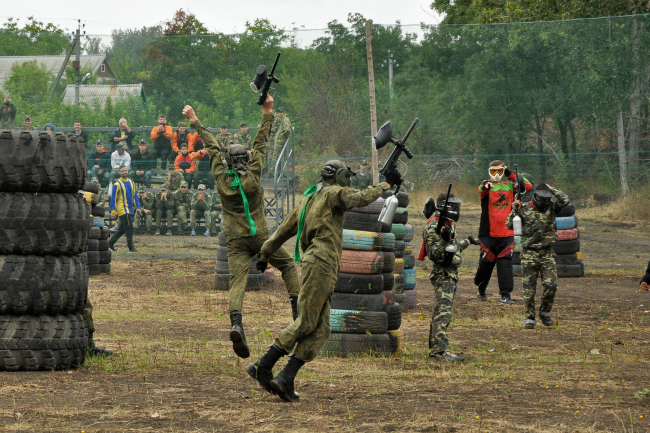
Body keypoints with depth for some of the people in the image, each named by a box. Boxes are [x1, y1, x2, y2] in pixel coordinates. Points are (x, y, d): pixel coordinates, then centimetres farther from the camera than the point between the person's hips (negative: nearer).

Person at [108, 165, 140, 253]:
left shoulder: (131, 182, 13)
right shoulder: (117, 184, -7)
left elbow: (134, 195, 18)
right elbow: (113, 197, -8)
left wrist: (137, 207, 10)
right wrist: (113, 211, -12)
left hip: (130, 209, 7)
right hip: (122, 209, -7)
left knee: (122, 229, 10)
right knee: (129, 228, -10)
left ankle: (110, 243, 19)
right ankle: (131, 247, -7)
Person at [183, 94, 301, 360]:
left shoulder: (222, 177, 2)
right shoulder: (253, 174, -4)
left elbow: (212, 146, 12)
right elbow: (261, 143, 2)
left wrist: (195, 122, 20)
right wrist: (267, 114, 8)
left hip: (235, 240, 2)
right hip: (259, 236, -2)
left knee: (237, 281, -9)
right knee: (287, 265, 17)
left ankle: (236, 323, -32)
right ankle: (297, 306, 4)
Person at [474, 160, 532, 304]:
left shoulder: (509, 185, 11)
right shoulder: (486, 185, 1)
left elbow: (528, 186, -1)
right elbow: (481, 190, -24)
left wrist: (511, 174, -2)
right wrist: (486, 186, -49)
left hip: (507, 234, 2)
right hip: (489, 233, -2)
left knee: (505, 263, -6)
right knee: (486, 263, 7)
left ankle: (506, 294, -5)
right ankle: (481, 287, 32)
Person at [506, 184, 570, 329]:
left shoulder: (551, 207, 6)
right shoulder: (524, 209, 0)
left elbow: (565, 200, -10)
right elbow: (509, 225, -2)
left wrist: (551, 189, -3)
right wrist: (514, 211, -15)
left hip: (547, 254, 2)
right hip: (529, 254, -2)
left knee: (551, 285, -8)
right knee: (529, 289, -1)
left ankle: (545, 313, 13)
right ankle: (529, 318, 9)